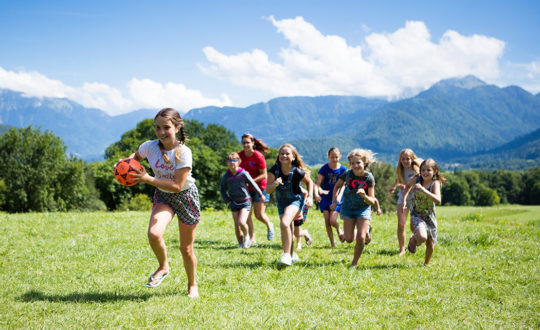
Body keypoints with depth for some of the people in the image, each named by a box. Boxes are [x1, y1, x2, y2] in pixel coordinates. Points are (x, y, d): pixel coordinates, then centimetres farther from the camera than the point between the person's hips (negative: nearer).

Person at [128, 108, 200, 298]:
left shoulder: (183, 152, -25)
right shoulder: (150, 147, -13)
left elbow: (177, 186, -27)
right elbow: (136, 156, 11)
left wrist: (147, 179, -31)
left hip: (185, 197, -3)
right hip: (163, 196, 3)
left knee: (186, 249, 6)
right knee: (154, 233, -27)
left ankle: (192, 285, 32)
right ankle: (163, 267, 2)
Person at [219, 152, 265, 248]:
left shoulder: (243, 173, -12)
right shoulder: (226, 176, -3)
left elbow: (253, 184, 0)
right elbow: (222, 189, 12)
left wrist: (260, 195, 10)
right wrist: (227, 200, 2)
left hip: (245, 202, -3)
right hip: (234, 203, 3)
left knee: (241, 222, -19)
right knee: (236, 225, 3)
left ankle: (246, 235, 11)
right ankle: (240, 244, 19)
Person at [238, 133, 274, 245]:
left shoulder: (258, 156, -18)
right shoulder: (240, 155, -3)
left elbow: (263, 175, -15)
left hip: (260, 187, -4)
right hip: (246, 189, 5)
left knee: (259, 215, -2)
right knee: (247, 214, -5)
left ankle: (269, 226, 31)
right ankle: (252, 239, 3)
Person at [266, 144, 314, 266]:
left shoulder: (297, 172, -20)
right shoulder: (275, 170, -16)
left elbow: (309, 182, 0)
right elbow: (268, 190, -16)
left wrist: (310, 196, -10)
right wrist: (275, 184, -35)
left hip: (295, 200, -4)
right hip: (281, 202, 4)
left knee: (284, 223, -29)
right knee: (287, 231, 15)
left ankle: (287, 254, -20)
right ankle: (292, 255, 39)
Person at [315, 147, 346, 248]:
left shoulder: (342, 169, -4)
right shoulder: (324, 168, -5)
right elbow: (317, 183, -10)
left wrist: (339, 196, -22)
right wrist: (316, 194, -30)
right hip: (325, 198, 1)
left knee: (332, 221, -14)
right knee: (327, 221, -4)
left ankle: (339, 231, 21)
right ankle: (332, 244, 8)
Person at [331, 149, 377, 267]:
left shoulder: (369, 178, -17)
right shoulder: (347, 174, -13)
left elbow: (372, 201, -16)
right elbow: (337, 186, 8)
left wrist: (364, 196, -36)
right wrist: (334, 200, -3)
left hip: (363, 209, -2)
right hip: (348, 208, 2)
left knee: (360, 238, -15)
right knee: (349, 239, -4)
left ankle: (354, 263, 7)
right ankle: (365, 231, 30)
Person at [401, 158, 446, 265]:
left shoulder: (435, 183, -16)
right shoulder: (416, 179, -10)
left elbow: (438, 200, -33)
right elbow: (408, 185, 15)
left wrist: (423, 190, -40)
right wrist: (404, 199, 5)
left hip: (430, 216, 1)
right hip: (417, 215, -1)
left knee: (430, 245, 9)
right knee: (422, 237, -29)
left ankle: (426, 263, 39)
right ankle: (413, 240, 7)